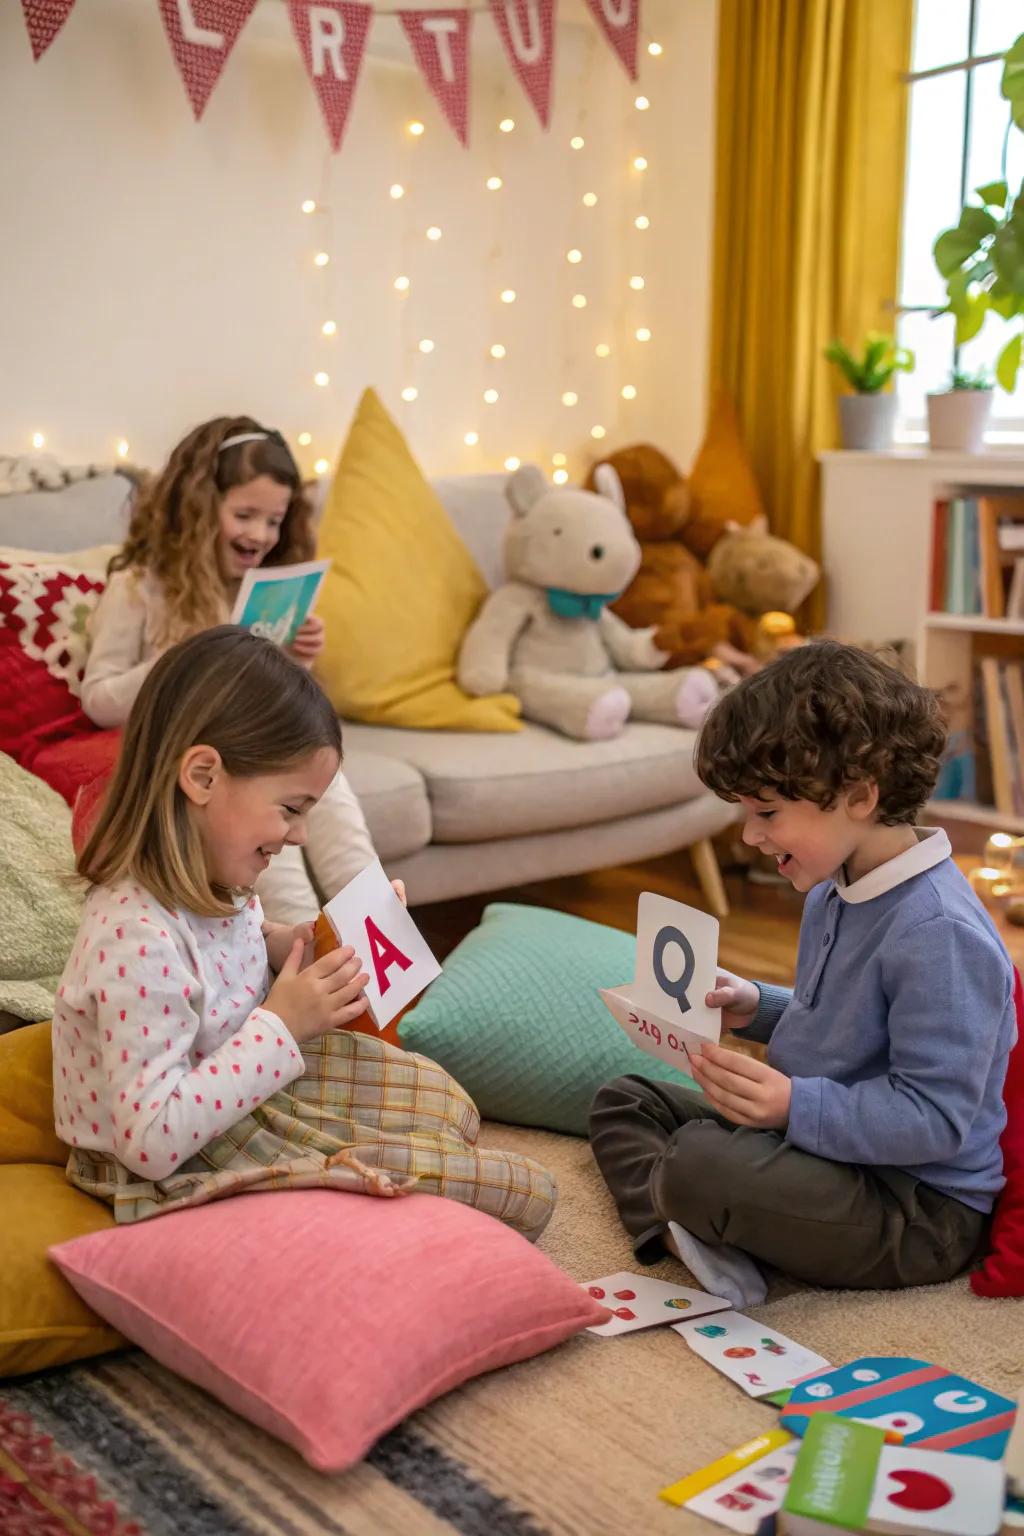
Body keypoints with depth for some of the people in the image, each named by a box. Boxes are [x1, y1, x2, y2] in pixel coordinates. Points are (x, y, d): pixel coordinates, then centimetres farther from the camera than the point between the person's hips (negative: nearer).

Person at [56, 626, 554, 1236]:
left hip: (239, 1088, 9)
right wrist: (282, 1026, -29)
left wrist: (286, 946, -5)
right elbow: (152, 1143, -35)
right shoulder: (139, 939, -34)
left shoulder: (205, 877, -8)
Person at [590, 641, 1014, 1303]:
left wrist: (796, 1106, -36)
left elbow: (935, 1117, -28)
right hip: (822, 1142, 11)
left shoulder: (940, 932, -27)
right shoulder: (835, 892, 6)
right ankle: (676, 1230, -14)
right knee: (624, 1100, 13)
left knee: (699, 1162, -34)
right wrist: (759, 1008, 4)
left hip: (919, 1210, -11)